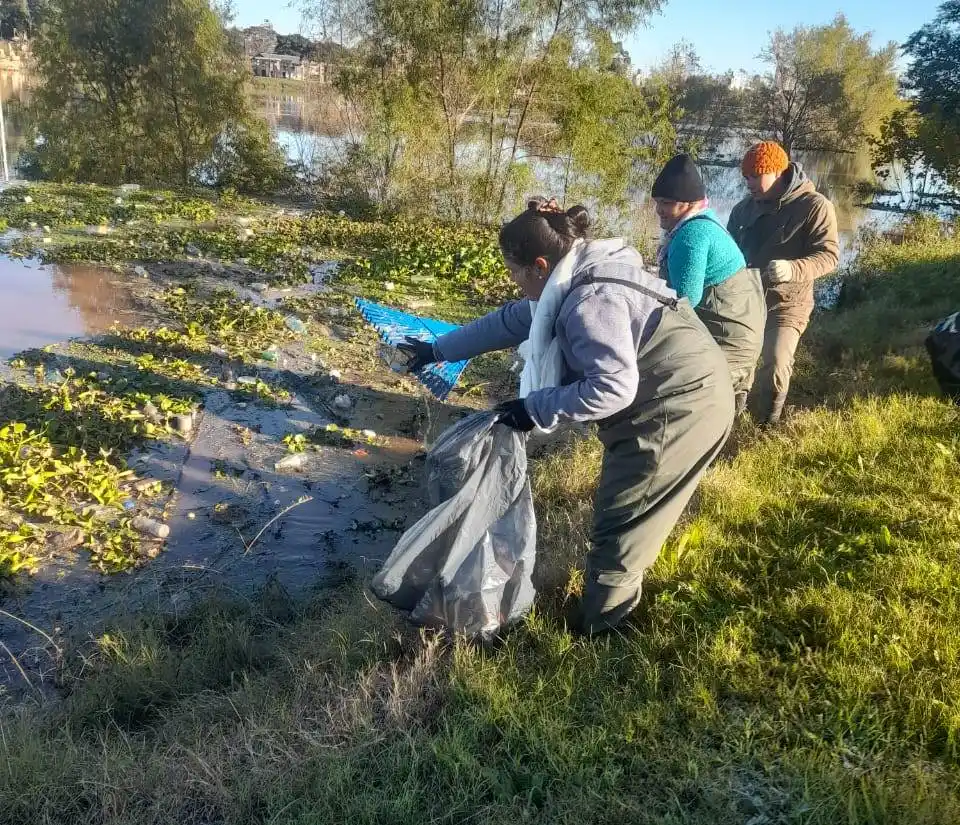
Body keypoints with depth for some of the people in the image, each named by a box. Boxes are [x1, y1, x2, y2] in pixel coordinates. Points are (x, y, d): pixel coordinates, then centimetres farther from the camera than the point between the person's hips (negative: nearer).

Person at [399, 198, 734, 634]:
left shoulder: (590, 301, -27)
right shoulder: (573, 283, 6)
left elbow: (613, 386, -32)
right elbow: (510, 320, 16)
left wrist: (537, 408, -23)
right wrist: (439, 349, 21)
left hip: (682, 407, -10)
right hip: (675, 398, 10)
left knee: (620, 522, 0)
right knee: (622, 511, 21)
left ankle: (597, 629, 15)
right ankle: (612, 607, 38)